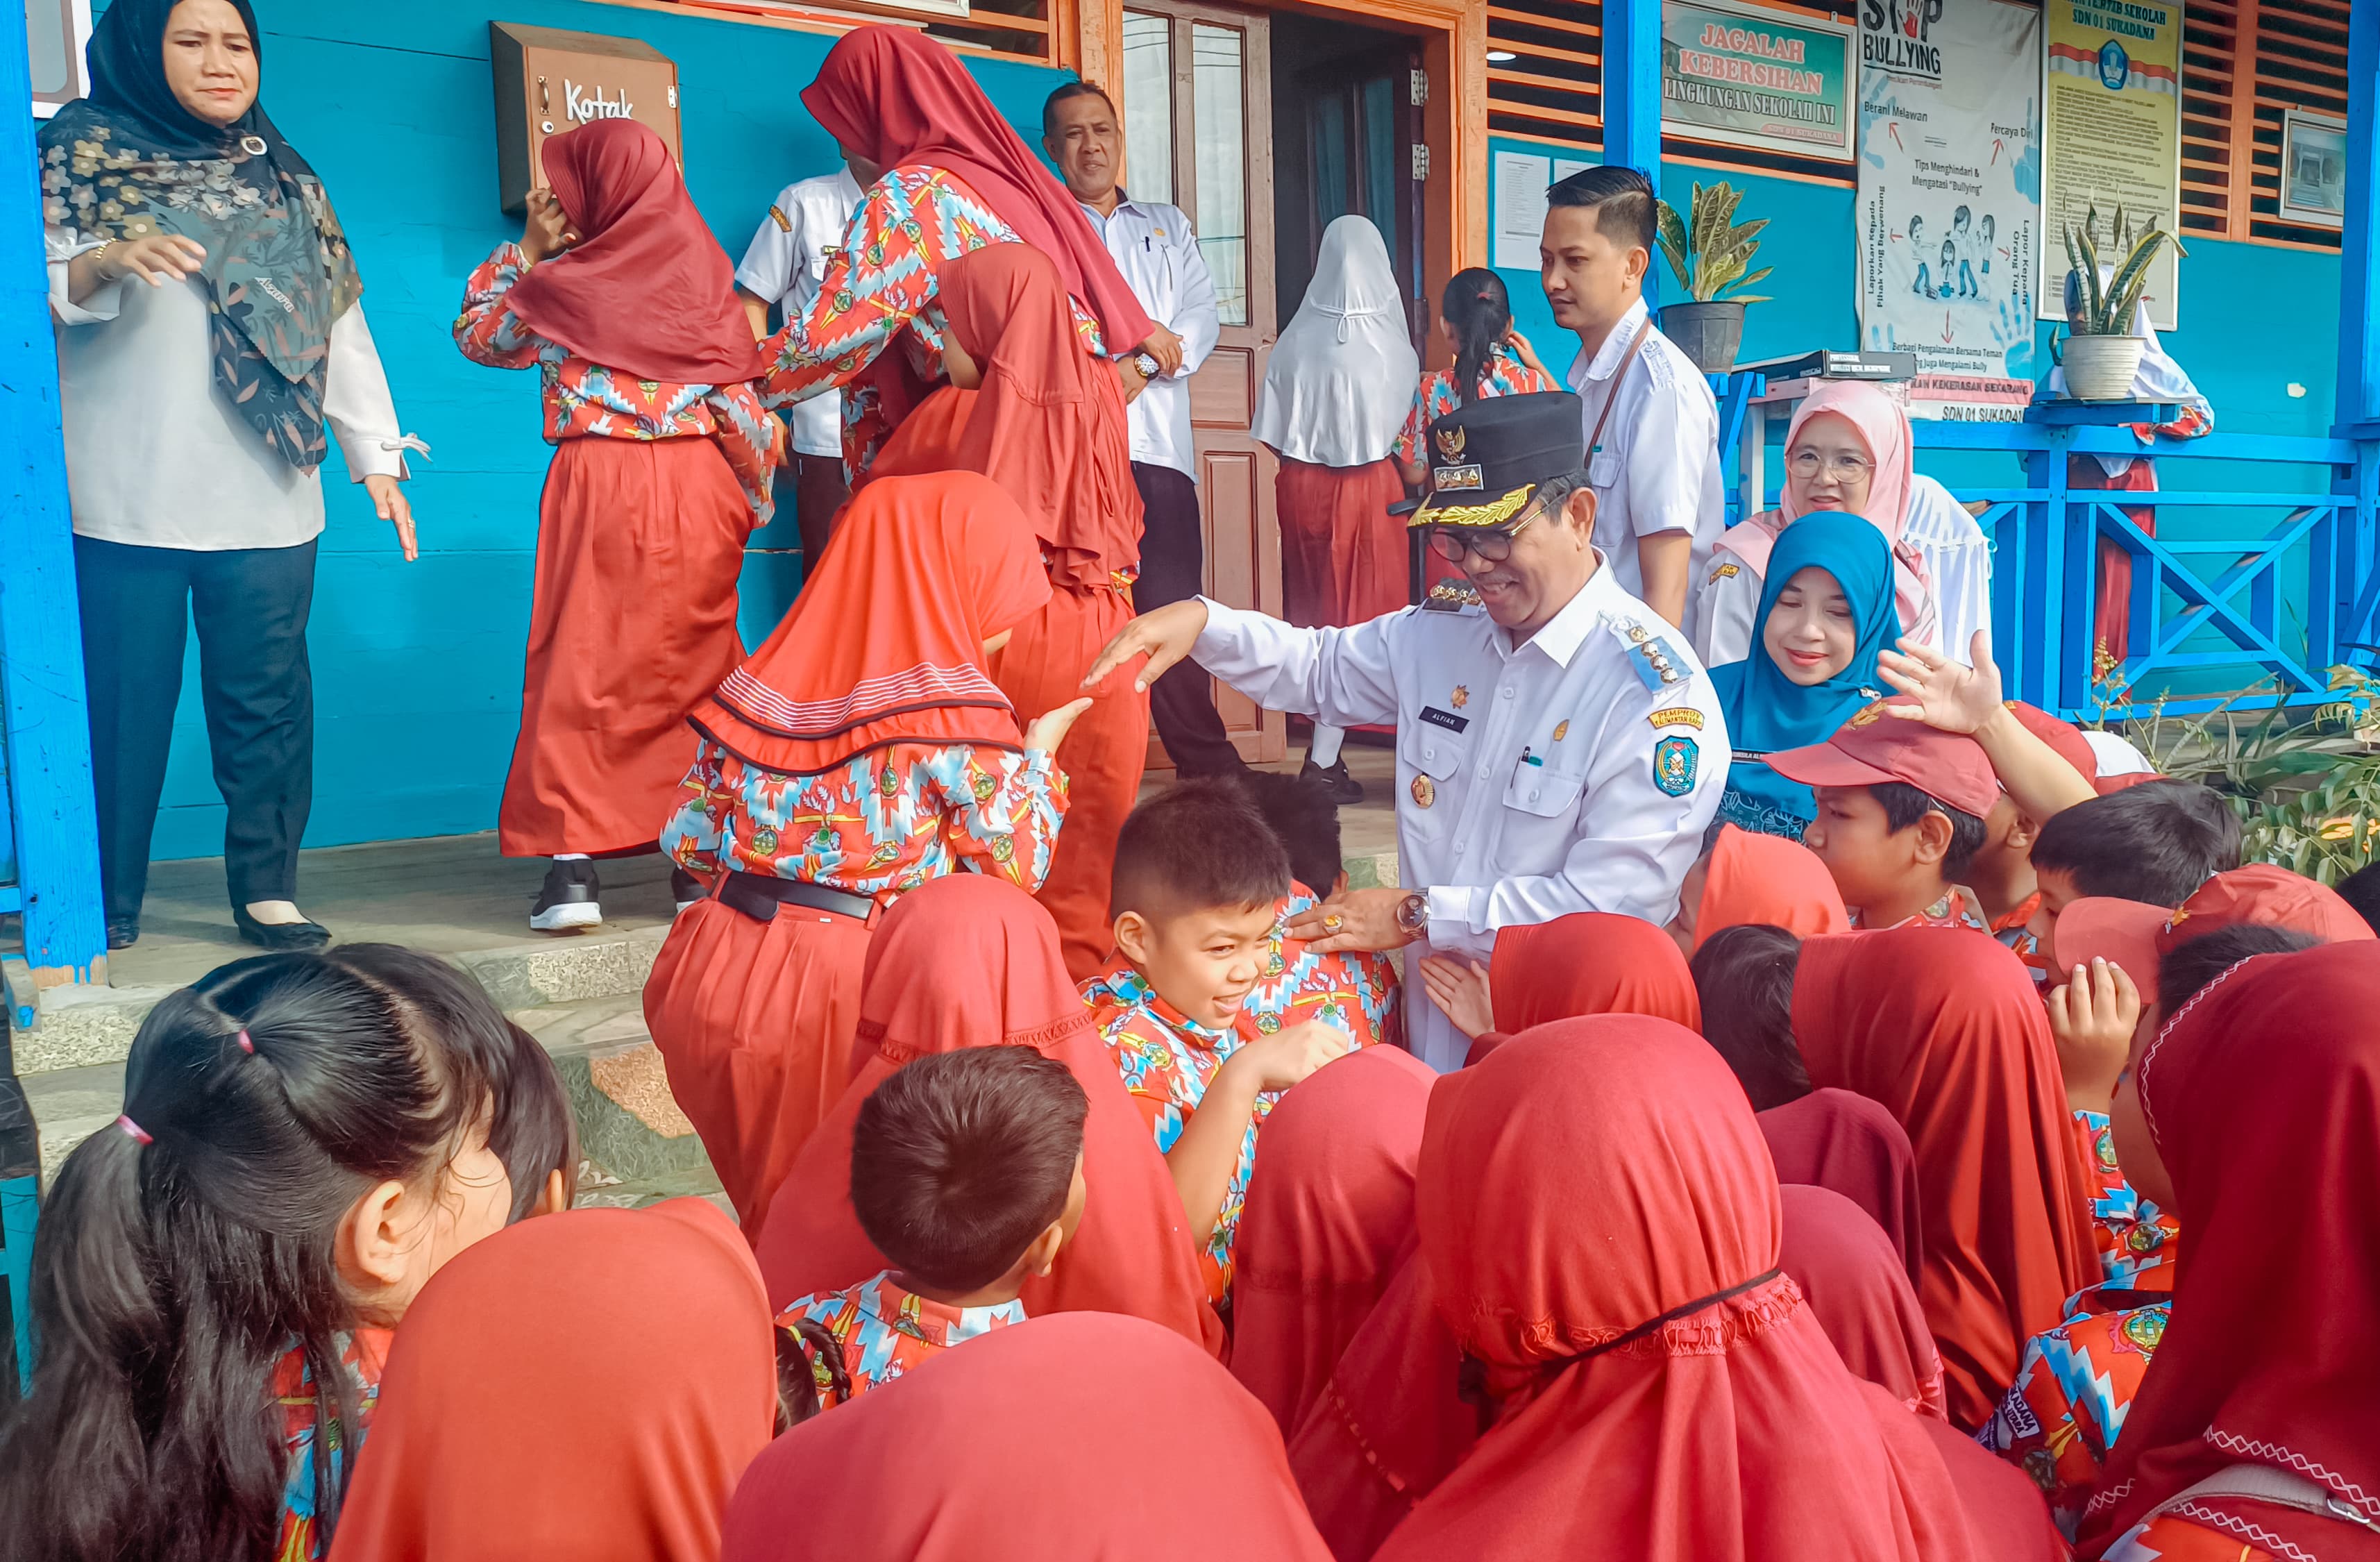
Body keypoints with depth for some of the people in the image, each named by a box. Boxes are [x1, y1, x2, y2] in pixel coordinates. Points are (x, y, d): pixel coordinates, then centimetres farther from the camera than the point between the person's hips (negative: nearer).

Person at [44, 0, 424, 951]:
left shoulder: (284, 181, 17)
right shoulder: (83, 154, 7)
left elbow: (341, 324, 16)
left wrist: (377, 458, 10)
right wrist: (105, 263, -22)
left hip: (268, 506, 3)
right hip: (124, 503, -2)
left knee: (267, 697, 2)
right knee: (122, 701, 0)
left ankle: (266, 889, 11)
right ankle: (107, 904, 11)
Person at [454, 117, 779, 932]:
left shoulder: (567, 283, -3)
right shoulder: (706, 269, 4)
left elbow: (476, 333, 15)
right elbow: (745, 390, 5)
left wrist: (527, 250, 16)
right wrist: (749, 493, 15)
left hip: (602, 485, -3)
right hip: (703, 488, 3)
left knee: (581, 666, 4)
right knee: (697, 663, 9)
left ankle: (573, 864, 0)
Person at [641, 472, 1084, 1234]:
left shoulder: (764, 685, 8)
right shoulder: (959, 713, -8)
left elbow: (687, 840, 10)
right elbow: (1015, 869, -3)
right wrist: (1041, 748, 10)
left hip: (717, 979, 6)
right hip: (844, 998, -6)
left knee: (770, 1201, 24)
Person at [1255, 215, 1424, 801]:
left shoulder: (1296, 340, -7)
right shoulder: (1390, 344, -13)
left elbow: (1273, 434, -3)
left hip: (1301, 488, 3)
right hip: (1368, 488, -3)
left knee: (1311, 608, 16)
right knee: (1357, 616, 5)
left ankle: (1322, 745, 25)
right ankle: (1323, 760, 1)